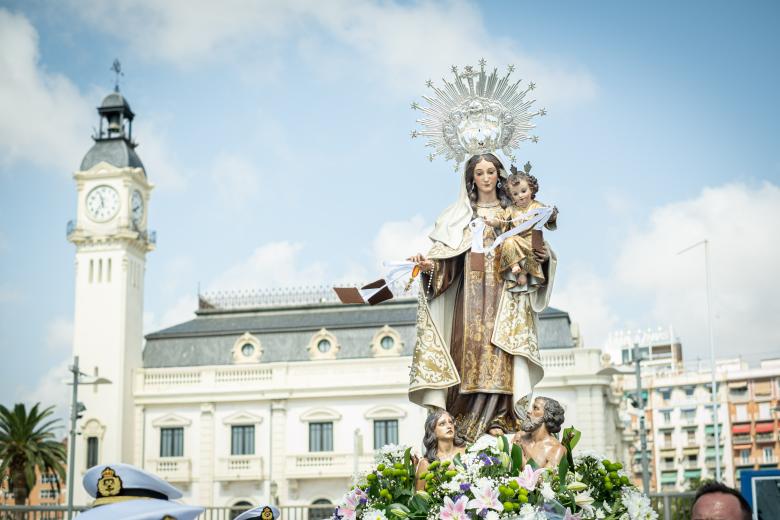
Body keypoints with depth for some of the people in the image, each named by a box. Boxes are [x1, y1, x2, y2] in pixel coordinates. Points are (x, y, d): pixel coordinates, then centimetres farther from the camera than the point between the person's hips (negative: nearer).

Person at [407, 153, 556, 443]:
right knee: (472, 351, -10)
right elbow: (447, 256, 2)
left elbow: (528, 250, 16)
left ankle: (500, 420, -10)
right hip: (471, 295, -1)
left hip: (504, 296, 1)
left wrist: (544, 257, -5)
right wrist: (428, 265, -17)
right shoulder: (461, 215, 11)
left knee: (500, 359, -10)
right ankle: (464, 426, -8)